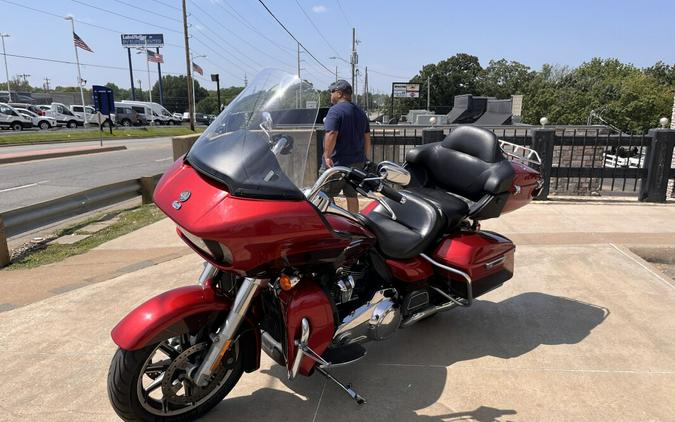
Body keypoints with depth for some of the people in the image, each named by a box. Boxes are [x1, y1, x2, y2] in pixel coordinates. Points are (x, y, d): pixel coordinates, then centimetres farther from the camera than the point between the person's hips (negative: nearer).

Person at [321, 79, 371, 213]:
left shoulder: (335, 110, -10)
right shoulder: (360, 112, 15)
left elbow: (331, 134, -24)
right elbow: (367, 138, 18)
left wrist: (327, 156, -20)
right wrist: (365, 158, 23)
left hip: (337, 162, -8)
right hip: (357, 162, 8)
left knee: (326, 195, 0)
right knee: (352, 196, 12)